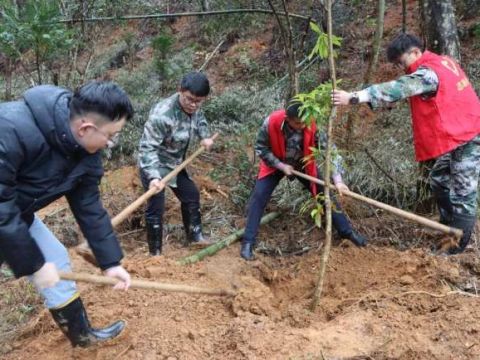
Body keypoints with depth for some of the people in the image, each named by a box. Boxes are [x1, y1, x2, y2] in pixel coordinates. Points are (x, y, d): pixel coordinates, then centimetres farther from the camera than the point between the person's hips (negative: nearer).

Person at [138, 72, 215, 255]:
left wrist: (205, 136, -3)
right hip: (153, 165, -8)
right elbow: (148, 147, -35)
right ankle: (155, 252, 9)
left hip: (175, 163, 8)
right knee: (156, 207, -6)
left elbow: (199, 119, 15)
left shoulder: (193, 108, -11)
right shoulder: (162, 114, -36)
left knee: (191, 194, 18)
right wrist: (153, 176, -44)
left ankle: (195, 234, 38)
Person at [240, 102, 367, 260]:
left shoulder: (312, 126, -30)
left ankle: (346, 231, 18)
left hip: (303, 164, 1)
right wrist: (281, 165, -23)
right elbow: (260, 148, -18)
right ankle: (248, 242, -5)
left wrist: (337, 180, -36)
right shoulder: (272, 122, -33)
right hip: (276, 164, -1)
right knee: (258, 197, -14)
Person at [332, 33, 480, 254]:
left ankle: (457, 243, 7)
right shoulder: (442, 61, 9)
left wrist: (353, 98, -41)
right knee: (439, 181, 20)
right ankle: (448, 228, 33)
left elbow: (397, 89, -35)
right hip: (456, 136, 11)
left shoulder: (428, 73, -22)